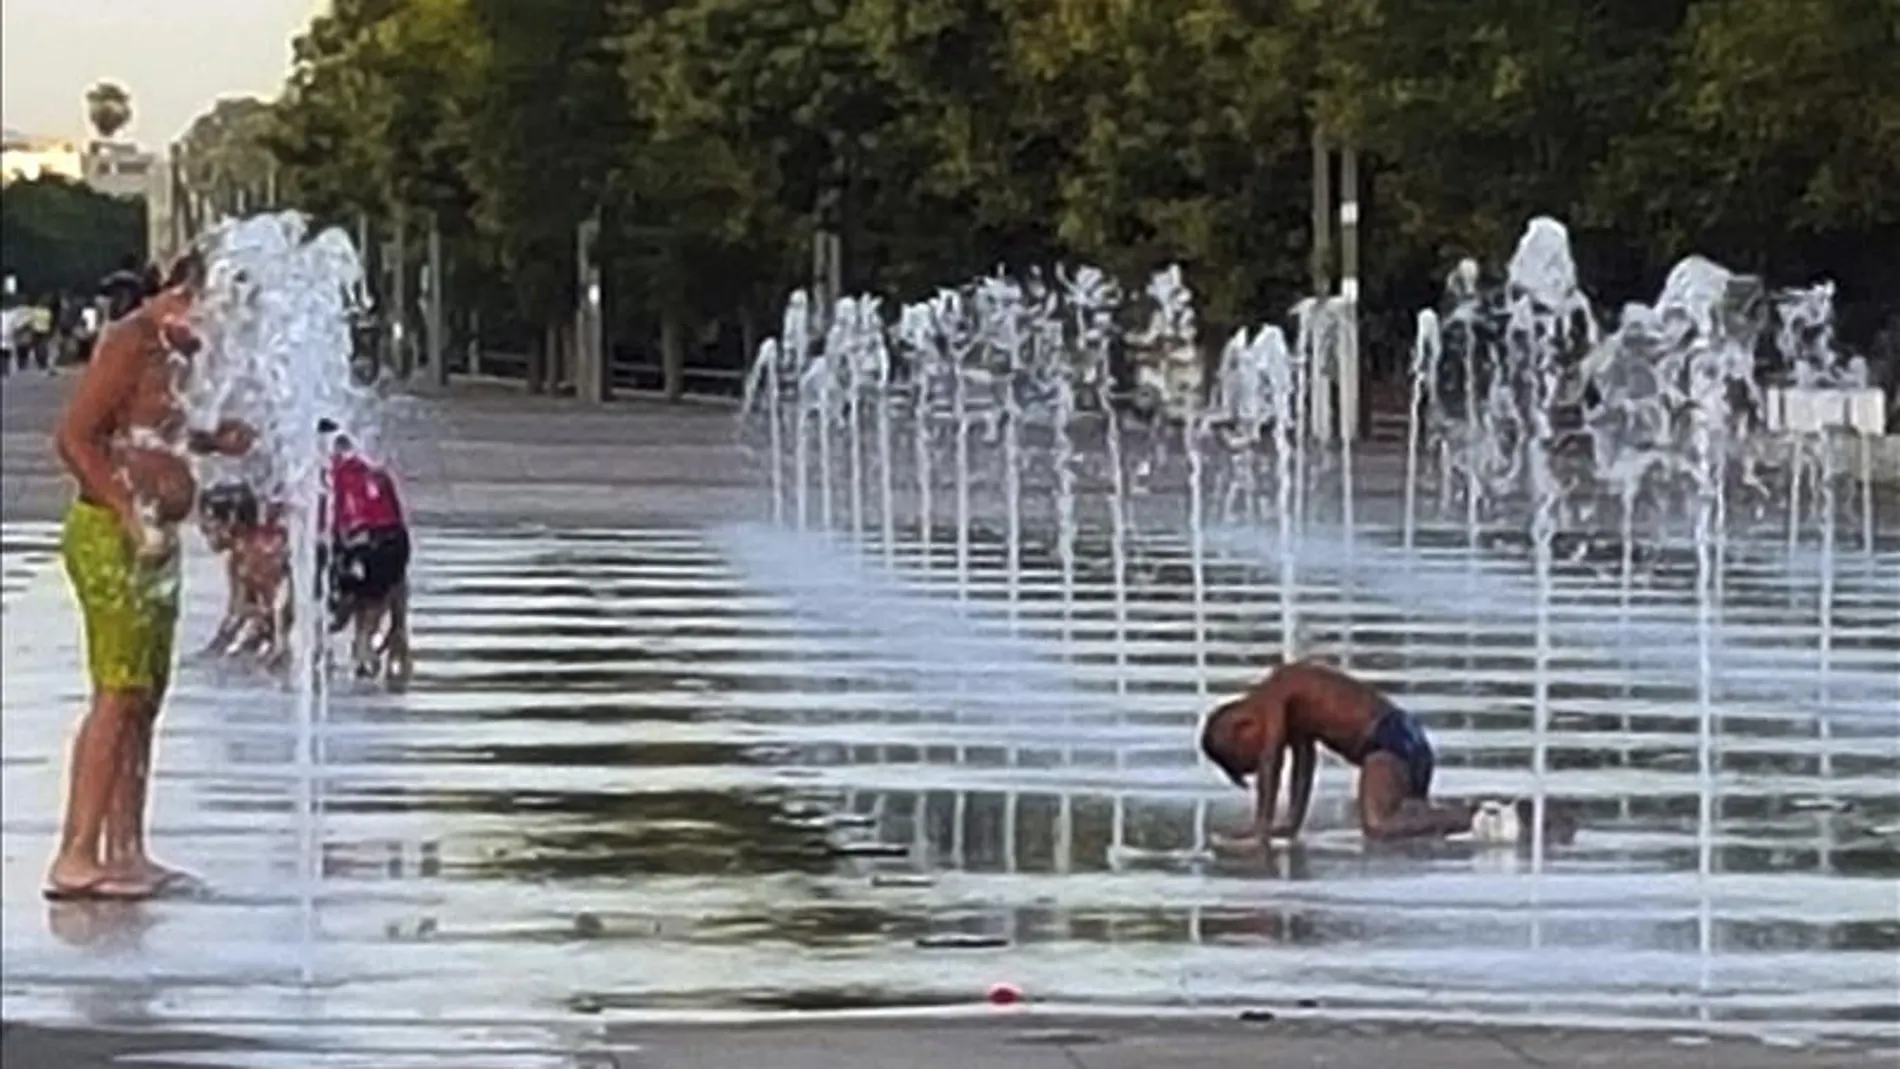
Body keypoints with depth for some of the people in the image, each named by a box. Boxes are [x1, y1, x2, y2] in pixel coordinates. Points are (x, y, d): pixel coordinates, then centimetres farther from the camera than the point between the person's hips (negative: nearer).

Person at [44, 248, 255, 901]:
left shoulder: (173, 352, 16)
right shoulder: (130, 343, -12)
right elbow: (74, 437, -19)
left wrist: (211, 442, 12)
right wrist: (131, 512, -23)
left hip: (153, 542, 10)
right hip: (111, 538, -10)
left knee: (145, 699, 11)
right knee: (118, 694, -14)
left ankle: (125, 852, 16)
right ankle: (76, 857, -16)